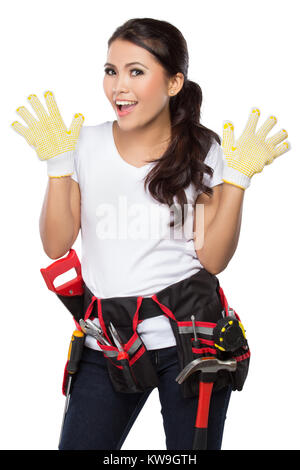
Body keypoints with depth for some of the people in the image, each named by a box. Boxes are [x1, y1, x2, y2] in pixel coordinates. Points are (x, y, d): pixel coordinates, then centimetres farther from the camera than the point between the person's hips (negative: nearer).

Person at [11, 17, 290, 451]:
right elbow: (56, 246, 0)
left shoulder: (203, 152, -1)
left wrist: (237, 178, -13)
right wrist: (57, 165, -8)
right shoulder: (87, 144, 2)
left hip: (190, 338, -1)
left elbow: (212, 259, -6)